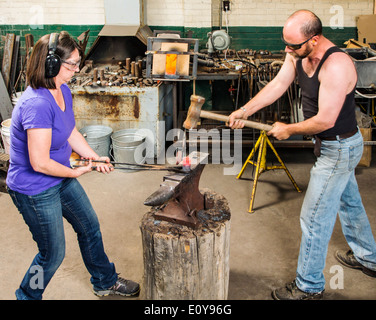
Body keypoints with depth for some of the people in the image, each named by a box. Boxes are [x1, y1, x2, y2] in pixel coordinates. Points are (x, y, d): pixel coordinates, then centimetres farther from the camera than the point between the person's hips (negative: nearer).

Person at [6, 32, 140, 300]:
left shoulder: (63, 91, -2)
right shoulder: (37, 105, -32)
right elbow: (40, 163, -30)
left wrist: (96, 158, -3)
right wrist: (76, 172, -14)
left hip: (61, 179, 10)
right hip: (35, 191, -9)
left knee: (90, 227, 23)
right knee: (53, 253, 8)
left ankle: (105, 282, 46)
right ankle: (27, 297, 37)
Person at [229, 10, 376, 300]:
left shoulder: (336, 66, -32)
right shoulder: (298, 55, -5)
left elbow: (324, 120, -31)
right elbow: (276, 85, -1)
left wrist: (288, 129, -16)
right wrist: (244, 111, -11)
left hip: (339, 150, -10)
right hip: (338, 145, 10)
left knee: (314, 219, -1)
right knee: (349, 202, 26)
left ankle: (309, 286, 17)